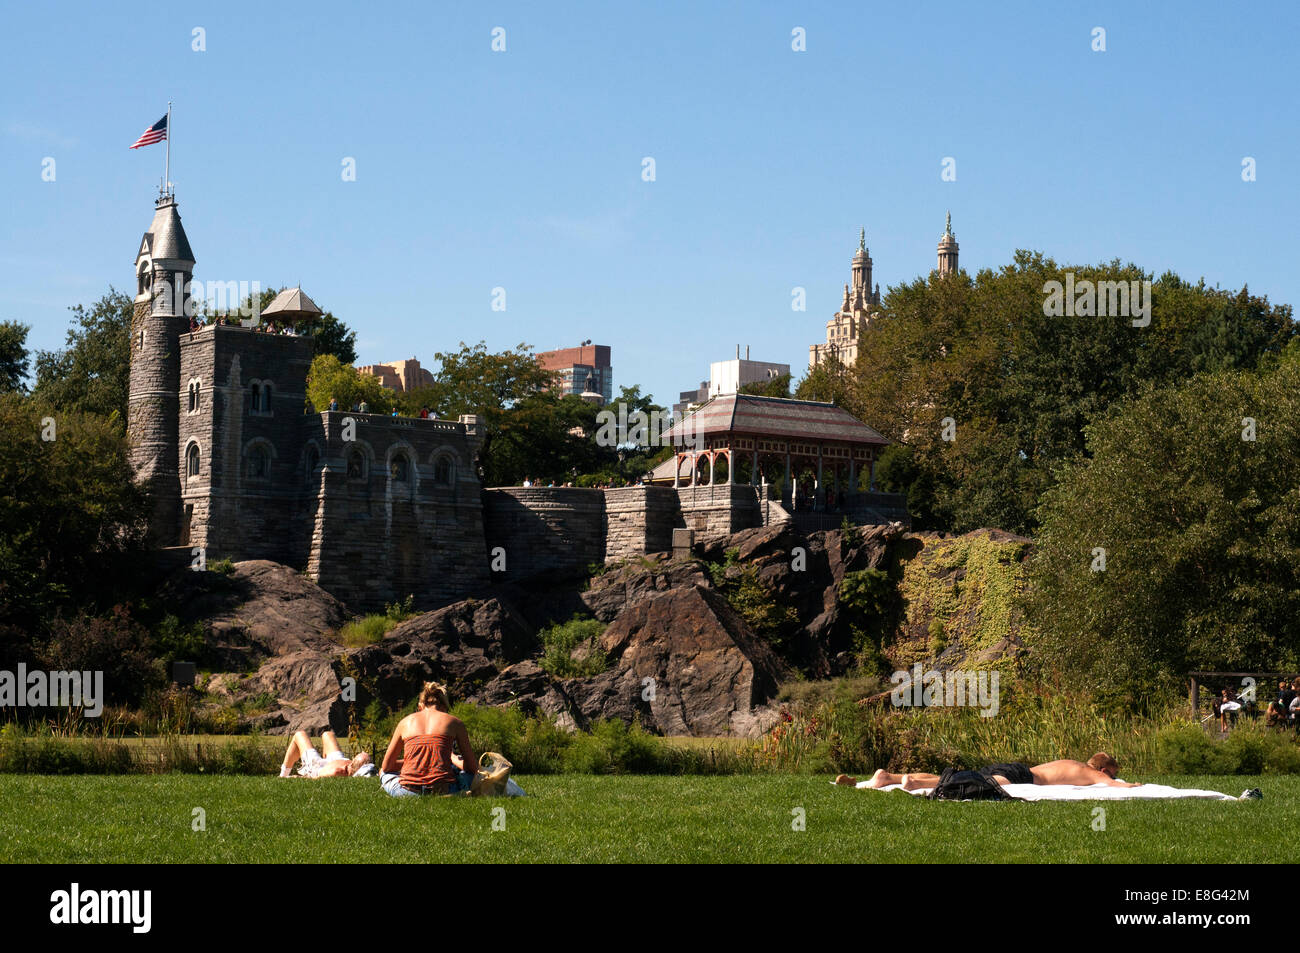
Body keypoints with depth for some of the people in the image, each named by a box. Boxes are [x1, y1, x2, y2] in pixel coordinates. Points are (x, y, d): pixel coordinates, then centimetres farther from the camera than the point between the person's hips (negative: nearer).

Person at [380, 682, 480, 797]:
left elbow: (386, 767, 21)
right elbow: (473, 767, 13)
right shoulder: (454, 722, 10)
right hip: (442, 791, -1)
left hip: (407, 792, 1)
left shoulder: (405, 722, 15)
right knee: (470, 773, 30)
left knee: (384, 772, 34)